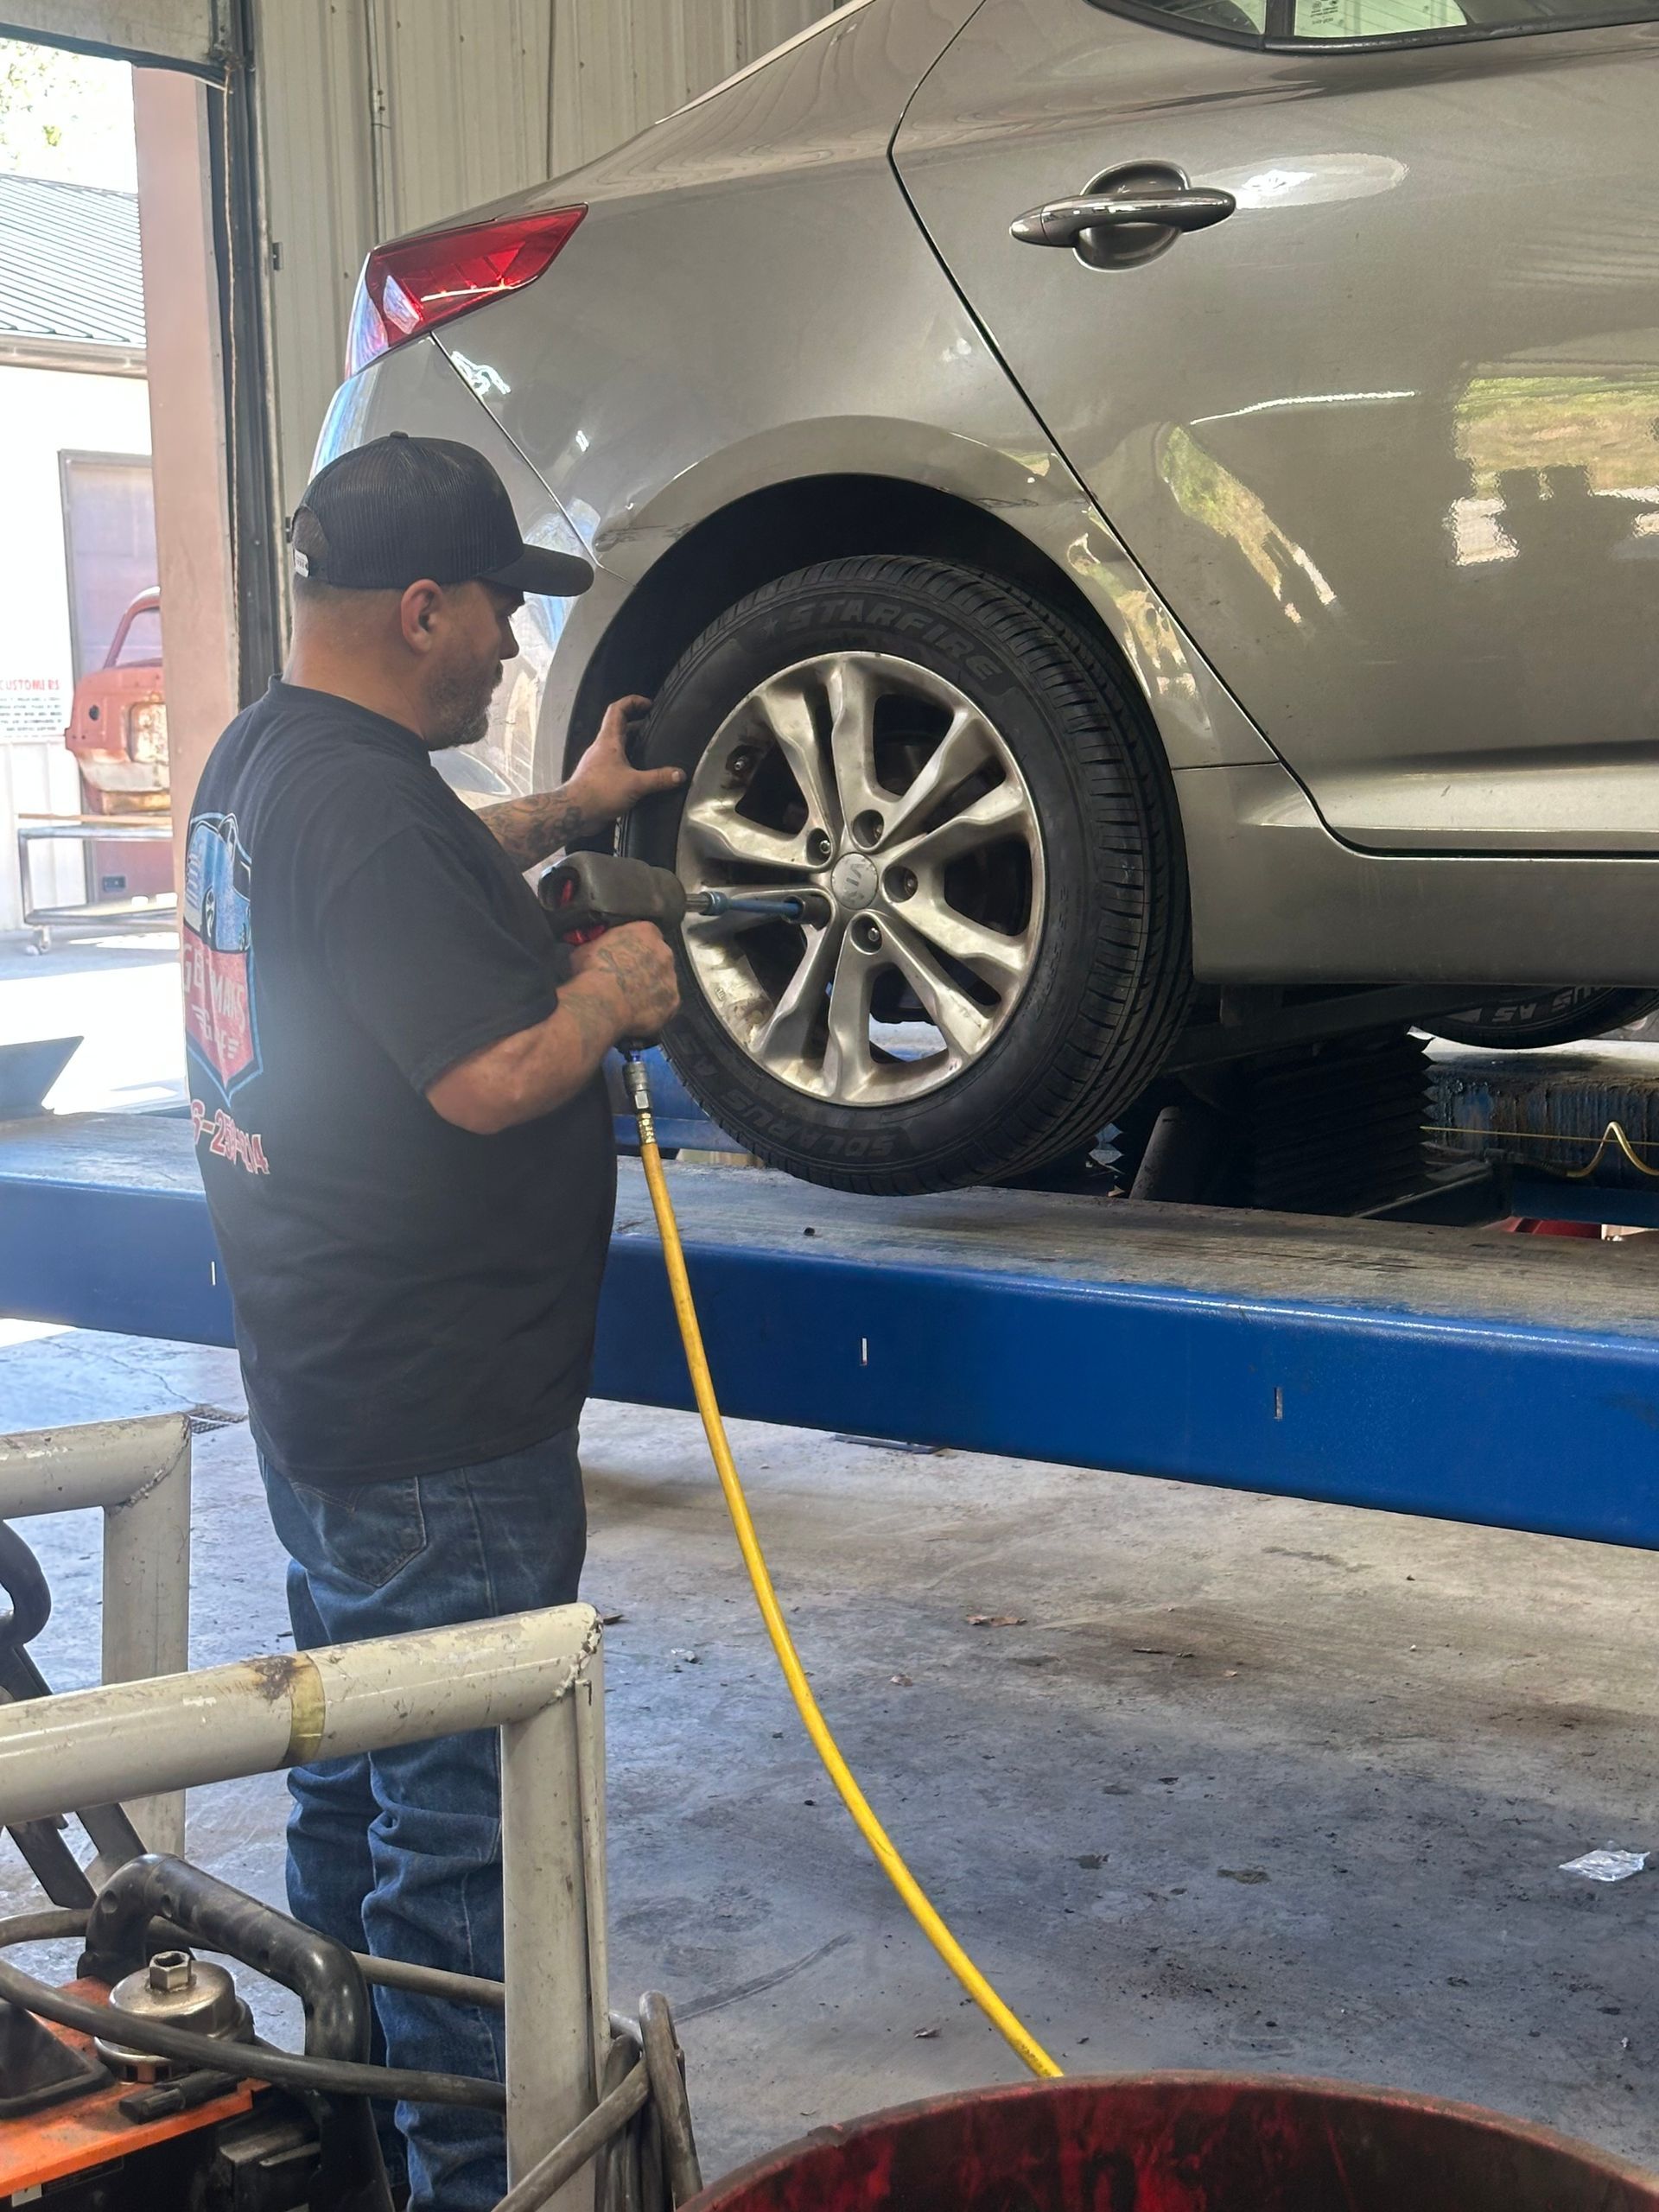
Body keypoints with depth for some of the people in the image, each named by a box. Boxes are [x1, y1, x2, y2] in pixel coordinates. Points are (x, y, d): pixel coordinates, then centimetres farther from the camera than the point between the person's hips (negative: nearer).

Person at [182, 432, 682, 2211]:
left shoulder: (260, 761, 9)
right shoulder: (368, 804, -23)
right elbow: (494, 1076, -29)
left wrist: (560, 816, 27)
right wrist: (612, 987, -11)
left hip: (319, 1383, 11)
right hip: (438, 1414, -11)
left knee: (358, 1776, 22)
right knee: (459, 1815, 0)